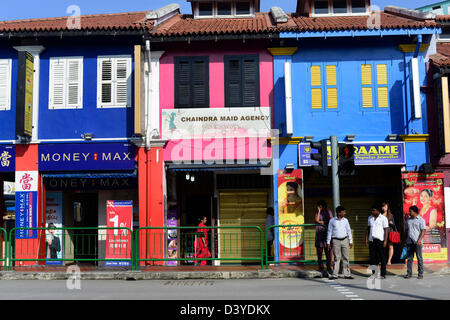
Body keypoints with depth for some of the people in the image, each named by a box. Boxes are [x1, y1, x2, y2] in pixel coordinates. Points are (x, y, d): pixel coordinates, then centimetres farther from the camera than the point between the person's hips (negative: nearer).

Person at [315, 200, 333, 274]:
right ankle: (320, 267, 6)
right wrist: (319, 211, -3)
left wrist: (321, 222, -3)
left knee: (328, 251, -8)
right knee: (319, 250, -1)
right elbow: (317, 220, -2)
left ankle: (329, 267, -5)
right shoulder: (317, 212, 13)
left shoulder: (328, 212, 6)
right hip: (319, 232, 3)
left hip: (327, 232, -2)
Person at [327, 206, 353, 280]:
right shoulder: (332, 221, 0)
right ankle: (334, 274, 4)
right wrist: (328, 242, 1)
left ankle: (347, 274, 7)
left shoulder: (345, 220, 7)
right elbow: (329, 231, 4)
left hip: (344, 240, 2)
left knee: (345, 258, 2)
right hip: (336, 240, -2)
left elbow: (349, 231, 12)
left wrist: (351, 241, 9)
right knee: (336, 258, -1)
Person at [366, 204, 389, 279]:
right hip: (372, 240, 5)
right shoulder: (370, 218, 14)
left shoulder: (383, 218, -2)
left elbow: (386, 230, -5)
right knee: (373, 258, 5)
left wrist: (385, 241, -11)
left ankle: (383, 274, 5)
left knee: (382, 258, 0)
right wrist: (366, 239, 11)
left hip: (380, 240, -5)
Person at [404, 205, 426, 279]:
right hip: (409, 242, 5)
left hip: (417, 242, -5)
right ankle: (409, 273, 9)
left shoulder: (421, 220, 0)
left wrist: (419, 240, -17)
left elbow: (423, 231, -6)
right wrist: (405, 240, 12)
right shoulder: (408, 220, 16)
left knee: (419, 258, 0)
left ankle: (420, 274, 6)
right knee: (409, 258, 5)